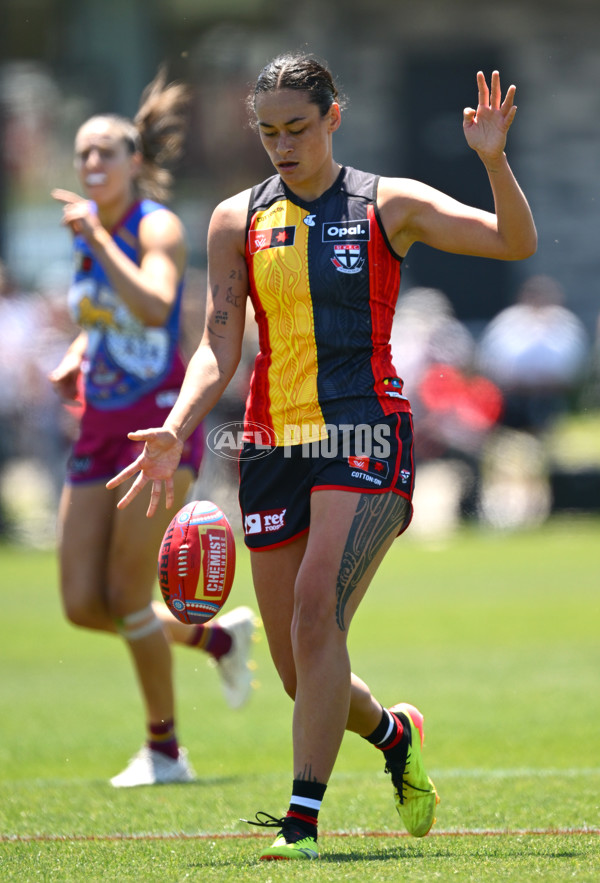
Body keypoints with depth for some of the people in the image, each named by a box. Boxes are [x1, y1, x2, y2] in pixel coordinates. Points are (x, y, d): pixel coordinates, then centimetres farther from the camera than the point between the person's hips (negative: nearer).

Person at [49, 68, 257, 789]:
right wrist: (75, 359, 7)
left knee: (126, 596, -8)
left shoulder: (156, 226, -11)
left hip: (159, 428, -7)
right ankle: (217, 636, 25)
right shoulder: (87, 232, 10)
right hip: (99, 429, 7)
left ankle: (164, 750, 8)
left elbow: (153, 309, -31)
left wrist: (98, 238, -30)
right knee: (83, 606, 0)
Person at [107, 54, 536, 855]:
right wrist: (176, 429, -10)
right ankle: (394, 734, 37)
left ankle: (303, 818, -22)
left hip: (364, 434, -4)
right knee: (301, 674, 5)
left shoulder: (388, 206, 3)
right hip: (274, 445, 4)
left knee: (316, 612, -23)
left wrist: (494, 159, -19)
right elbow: (218, 348, 6)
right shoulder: (237, 220, 9)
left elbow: (515, 243, -3)